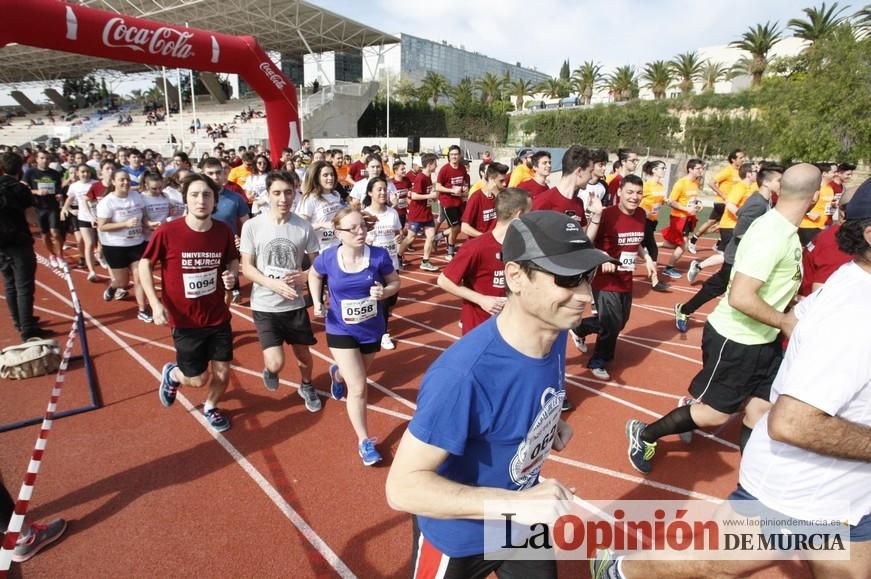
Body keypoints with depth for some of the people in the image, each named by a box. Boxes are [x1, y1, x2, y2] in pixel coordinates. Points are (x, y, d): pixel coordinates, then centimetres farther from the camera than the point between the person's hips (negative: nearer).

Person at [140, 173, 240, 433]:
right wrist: (155, 303, -12)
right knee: (198, 379, 6)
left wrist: (231, 274, -14)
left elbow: (233, 260, 9)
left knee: (222, 374, 8)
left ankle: (210, 407, 41)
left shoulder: (223, 231, -9)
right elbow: (145, 265, -4)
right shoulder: (167, 232, -17)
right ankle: (172, 374, 42)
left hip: (219, 318, 3)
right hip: (185, 321, -2)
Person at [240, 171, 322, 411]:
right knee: (276, 363, -11)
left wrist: (303, 276, -19)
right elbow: (247, 268, -7)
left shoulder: (304, 227, -6)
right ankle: (269, 369, 28)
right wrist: (274, 284, -23)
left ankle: (306, 387, 48)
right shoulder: (252, 226, -10)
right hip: (264, 306, -2)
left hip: (295, 304, 2)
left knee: (303, 354, 16)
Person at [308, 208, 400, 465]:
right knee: (358, 388, -6)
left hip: (372, 330, 2)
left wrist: (384, 292, -26)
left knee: (355, 377, 28)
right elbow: (314, 275, 7)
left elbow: (395, 282, -4)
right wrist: (317, 302, -6)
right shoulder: (327, 258, -16)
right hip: (341, 331, -2)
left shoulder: (379, 256, -19)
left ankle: (338, 374, 67)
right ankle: (364, 441, 16)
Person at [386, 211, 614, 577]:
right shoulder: (464, 374, -38)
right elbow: (402, 487, -33)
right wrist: (515, 502, -37)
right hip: (458, 540, -5)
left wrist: (552, 424, -9)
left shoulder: (556, 333, -14)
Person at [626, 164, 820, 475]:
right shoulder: (772, 235, -26)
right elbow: (740, 297, -32)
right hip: (735, 341, -9)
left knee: (762, 409, 13)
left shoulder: (785, 230, 3)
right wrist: (786, 323, -20)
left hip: (763, 339, 9)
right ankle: (644, 434, 22)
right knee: (715, 412, 4)